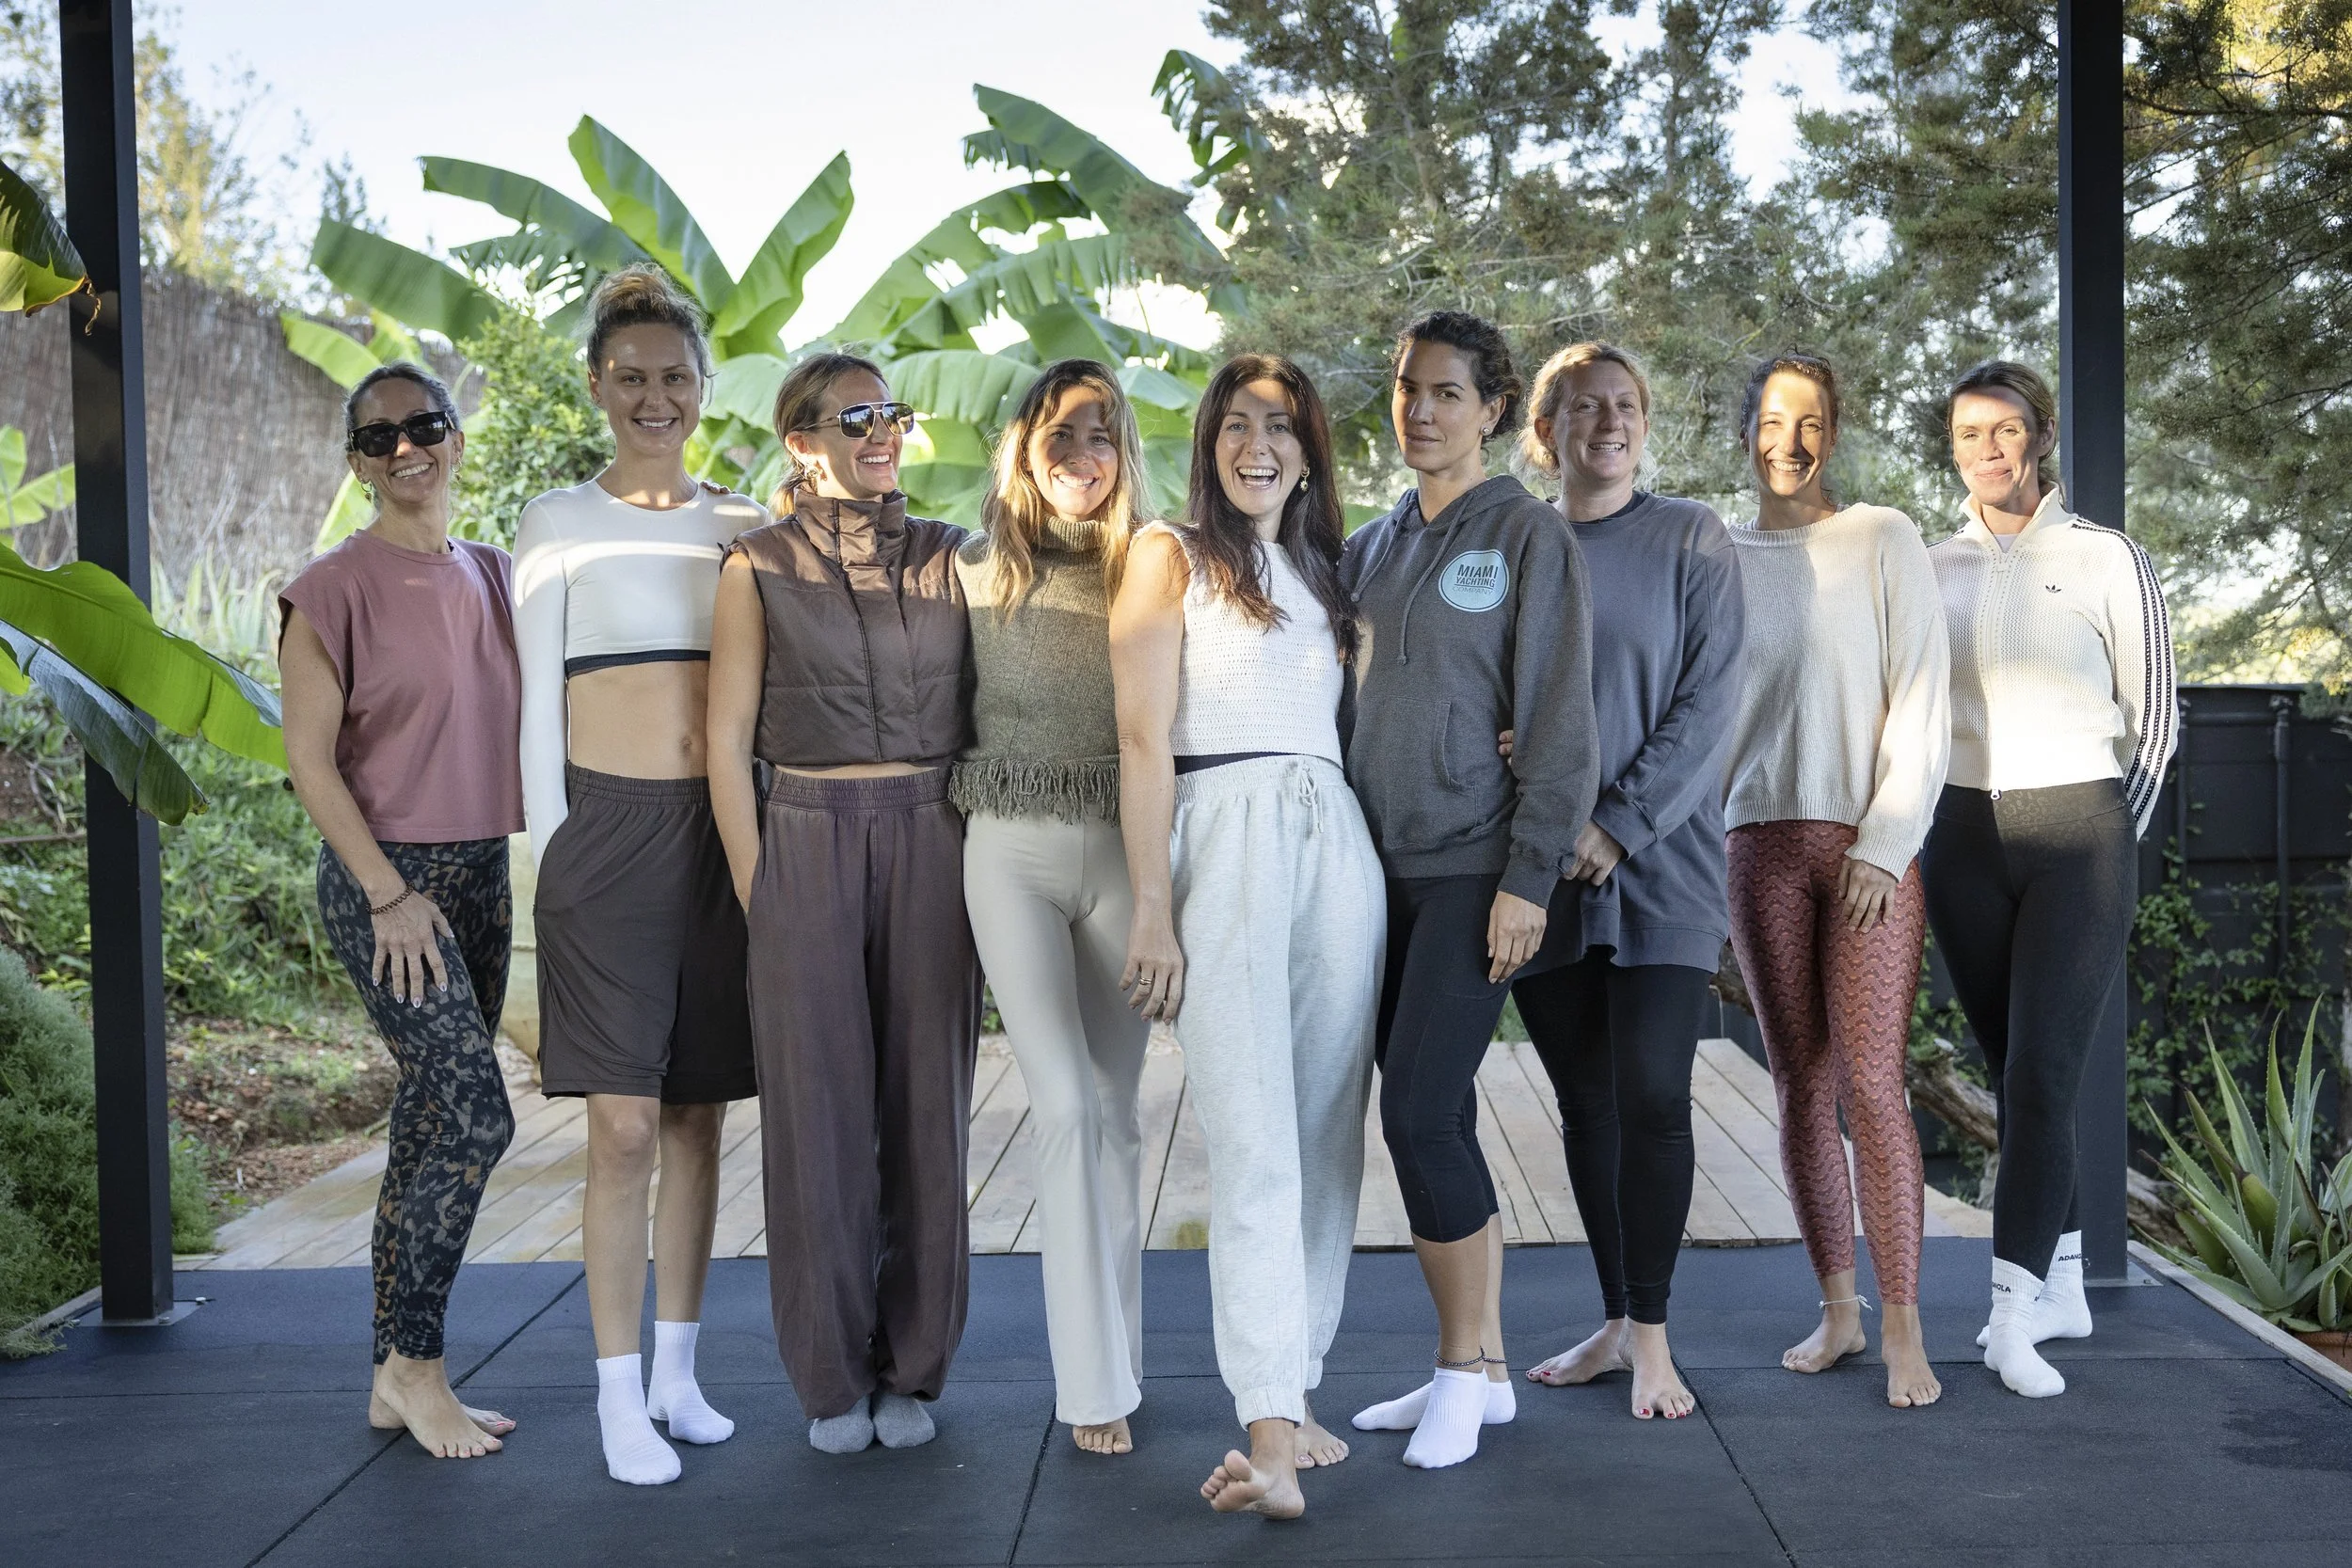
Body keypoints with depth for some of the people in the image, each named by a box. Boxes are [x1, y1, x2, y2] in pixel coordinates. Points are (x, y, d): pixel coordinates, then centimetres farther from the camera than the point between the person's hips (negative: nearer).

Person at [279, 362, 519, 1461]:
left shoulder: (490, 576, 10)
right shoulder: (334, 590, -8)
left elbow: (515, 713, 21)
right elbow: (309, 761, -10)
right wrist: (389, 894, -15)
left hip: (481, 872, 7)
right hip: (383, 880, -6)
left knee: (431, 1124, 9)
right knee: (477, 1116, -13)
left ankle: (398, 1378, 18)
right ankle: (414, 1367, 3)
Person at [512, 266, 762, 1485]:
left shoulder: (742, 528, 11)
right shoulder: (558, 526, 3)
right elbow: (539, 707, 3)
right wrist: (555, 850, -2)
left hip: (724, 834, 3)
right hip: (609, 834, -3)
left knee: (699, 1114, 8)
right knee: (624, 1122, -6)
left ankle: (677, 1370, 20)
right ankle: (619, 1396, 3)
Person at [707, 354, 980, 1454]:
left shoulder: (950, 558, 9)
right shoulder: (760, 566, 3)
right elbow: (727, 741, 1)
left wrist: (989, 873, 4)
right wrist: (755, 892, -5)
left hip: (932, 844, 2)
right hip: (805, 842, -2)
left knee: (927, 1105, 4)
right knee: (818, 1111, 1)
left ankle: (911, 1371, 17)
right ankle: (833, 1380, 14)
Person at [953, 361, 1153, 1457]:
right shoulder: (976, 567, 4)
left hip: (1122, 850, 1)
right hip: (1013, 851, -1)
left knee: (1113, 1109, 7)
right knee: (1067, 1104, -10)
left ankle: (1116, 1355, 20)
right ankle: (1095, 1382, -3)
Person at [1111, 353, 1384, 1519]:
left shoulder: (1323, 571, 22)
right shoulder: (1170, 554, 6)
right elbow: (1144, 739, -2)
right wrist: (1153, 911, -10)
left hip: (1335, 843, 6)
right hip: (1223, 840, -5)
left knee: (1326, 1131, 3)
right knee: (1253, 1138, -13)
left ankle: (1291, 1392, 12)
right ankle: (1272, 1433, -16)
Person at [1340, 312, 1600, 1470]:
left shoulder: (1528, 535, -3)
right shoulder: (1376, 545, 15)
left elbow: (1559, 720, -8)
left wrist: (1529, 878, -15)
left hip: (1475, 869, -6)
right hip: (1385, 867, 6)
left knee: (1419, 1111, -13)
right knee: (1436, 1121, 8)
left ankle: (1464, 1364, 4)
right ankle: (1482, 1370, 18)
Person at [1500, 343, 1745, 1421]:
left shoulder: (1691, 541, 1)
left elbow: (1708, 703, -6)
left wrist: (1622, 826, -14)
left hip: (1660, 866, -3)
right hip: (1542, 869, 3)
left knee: (1652, 1095, -8)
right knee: (1585, 1099, 8)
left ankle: (1652, 1336, 4)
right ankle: (1615, 1323, 20)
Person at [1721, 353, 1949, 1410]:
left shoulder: (1882, 540, 2)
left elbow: (1921, 701, -2)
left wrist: (1884, 844, -9)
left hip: (1870, 848, -3)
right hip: (1760, 845, 3)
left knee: (1871, 1083, -8)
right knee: (1800, 1084, 5)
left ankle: (1902, 1330, -1)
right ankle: (1837, 1309, 15)